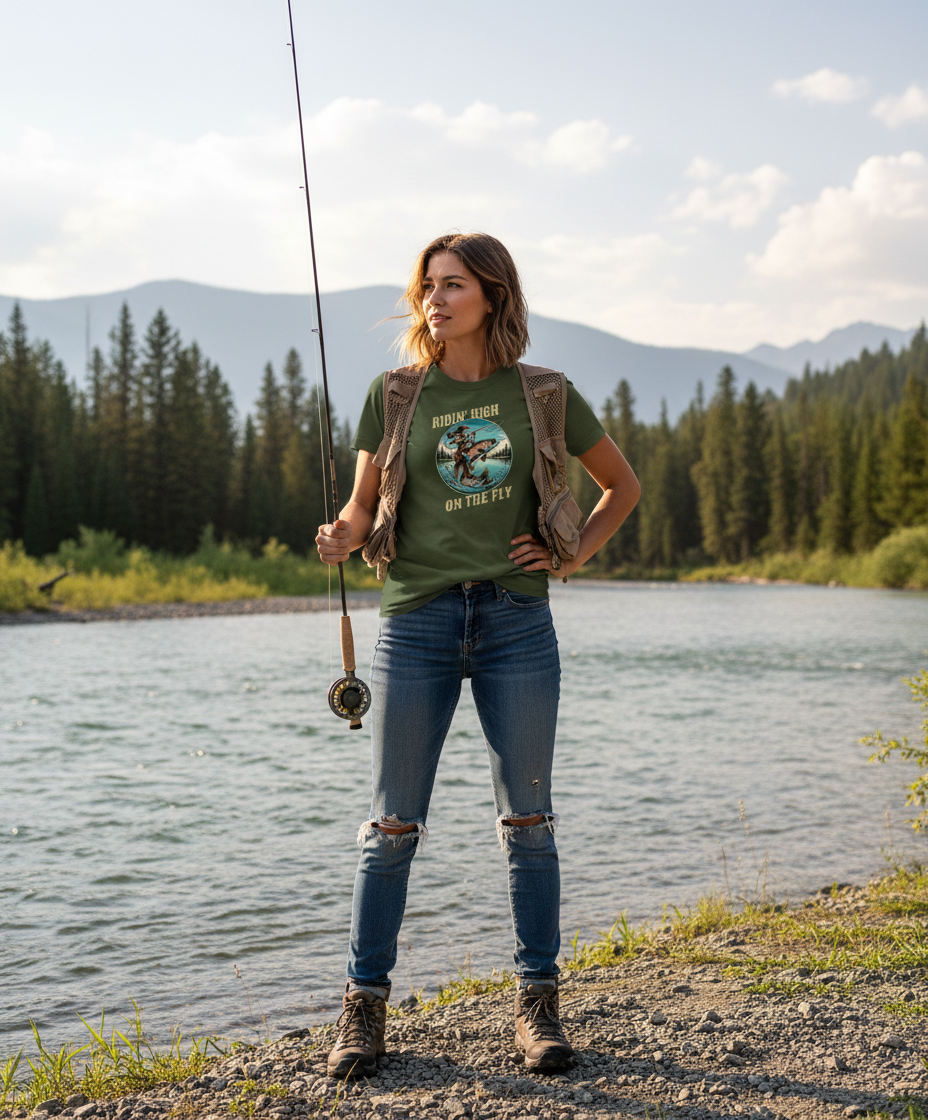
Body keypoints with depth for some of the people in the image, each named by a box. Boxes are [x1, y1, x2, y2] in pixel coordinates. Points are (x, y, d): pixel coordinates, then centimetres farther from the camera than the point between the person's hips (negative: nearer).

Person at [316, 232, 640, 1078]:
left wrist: (573, 556, 4)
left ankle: (538, 1005, 16)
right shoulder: (395, 395, 7)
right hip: (417, 620, 0)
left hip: (516, 622, 0)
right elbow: (363, 506, 10)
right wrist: (341, 538, -12)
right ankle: (365, 1007, 14)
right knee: (394, 824, 3)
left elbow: (623, 485, 17)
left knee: (527, 819, 5)